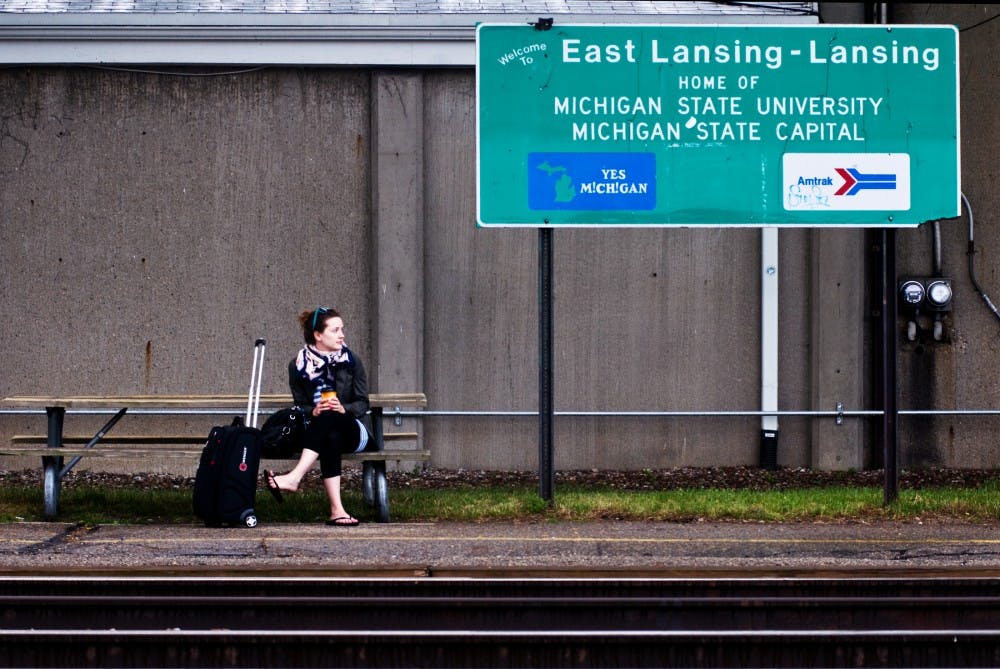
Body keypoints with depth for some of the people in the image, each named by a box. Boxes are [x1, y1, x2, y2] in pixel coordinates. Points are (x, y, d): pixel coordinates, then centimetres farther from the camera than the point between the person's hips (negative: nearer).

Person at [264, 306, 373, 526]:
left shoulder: (351, 361, 4)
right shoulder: (298, 366, 4)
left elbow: (363, 404, 2)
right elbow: (300, 405, 5)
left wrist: (343, 408, -20)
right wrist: (313, 411, -19)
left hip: (353, 430, 0)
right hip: (317, 430, 0)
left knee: (328, 418, -36)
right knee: (331, 438, -39)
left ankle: (294, 477, -50)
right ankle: (336, 510, -51)